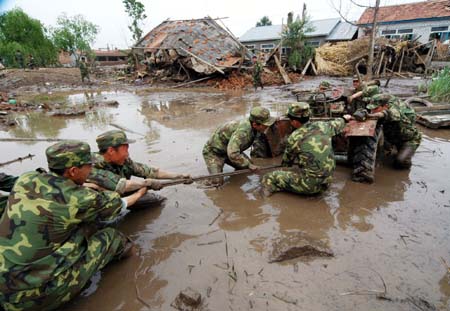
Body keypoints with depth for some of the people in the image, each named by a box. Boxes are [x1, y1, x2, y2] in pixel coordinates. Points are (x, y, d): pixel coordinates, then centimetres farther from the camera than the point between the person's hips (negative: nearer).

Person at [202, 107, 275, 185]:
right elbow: (232, 154, -42)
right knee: (217, 182, -20)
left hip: (229, 150, 8)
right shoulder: (243, 130, -37)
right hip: (214, 152, -8)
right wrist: (248, 165, -30)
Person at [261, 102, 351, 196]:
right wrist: (344, 119, 47)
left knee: (269, 177, 5)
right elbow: (336, 125, 25)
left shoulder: (294, 138, -10)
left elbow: (286, 162, 7)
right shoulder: (322, 126, 0)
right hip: (326, 183, 5)